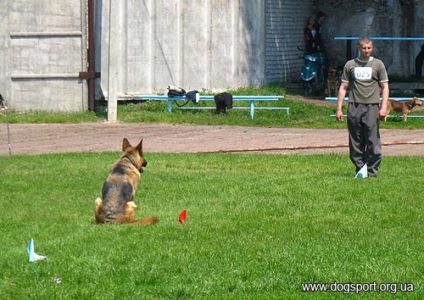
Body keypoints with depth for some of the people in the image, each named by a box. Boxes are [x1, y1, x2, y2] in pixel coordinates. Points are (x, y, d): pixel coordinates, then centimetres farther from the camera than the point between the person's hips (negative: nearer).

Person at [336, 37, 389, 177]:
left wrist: (384, 107, -6)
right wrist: (339, 109, 6)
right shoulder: (350, 65, 12)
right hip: (354, 107, 2)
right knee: (355, 143, 3)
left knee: (373, 141, -7)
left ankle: (372, 171, -2)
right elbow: (343, 87, 13)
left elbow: (385, 87, 6)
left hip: (372, 106, -2)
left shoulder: (378, 64, 8)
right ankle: (360, 169, 10)